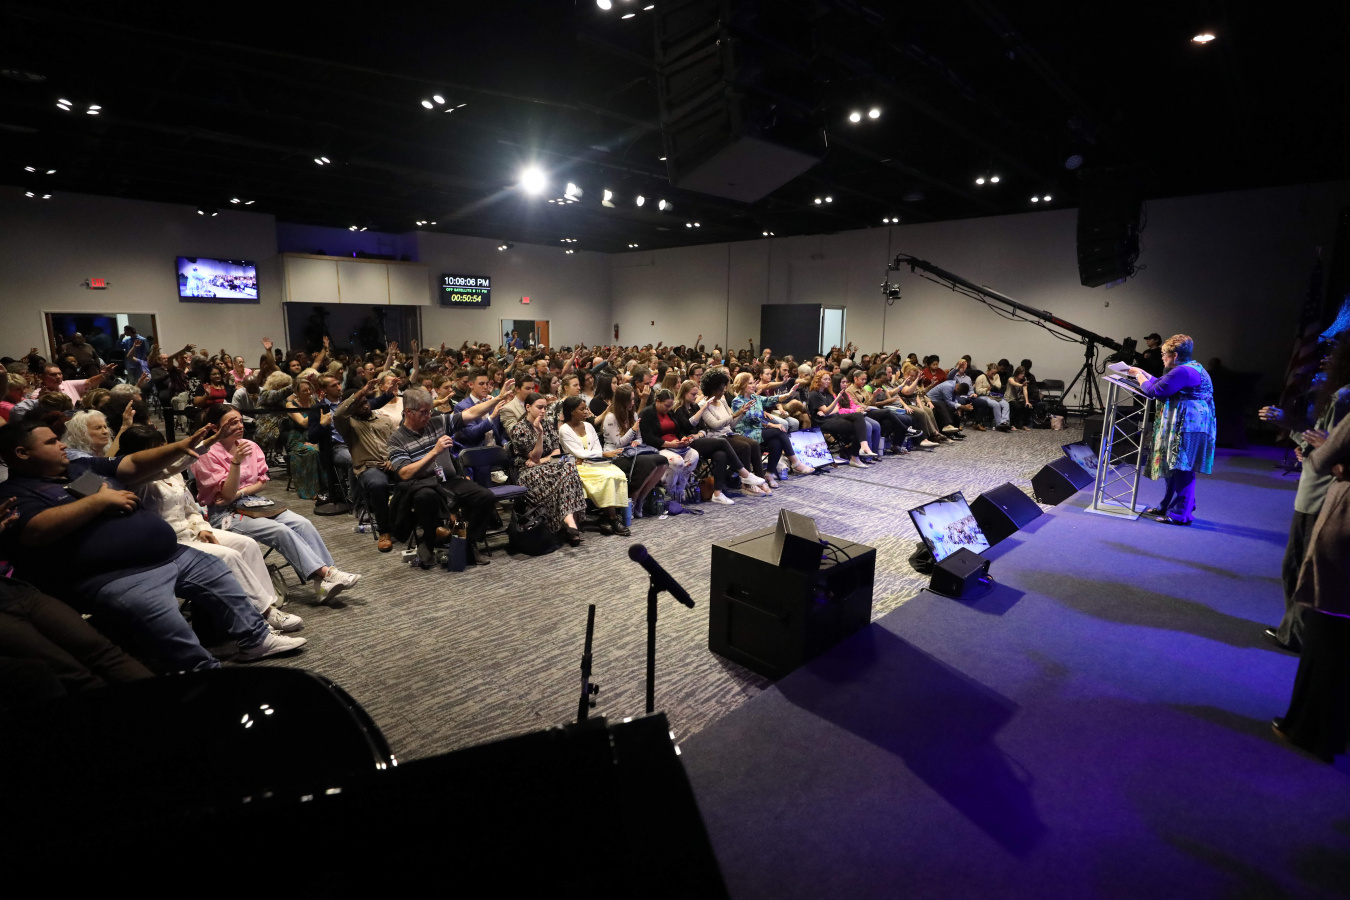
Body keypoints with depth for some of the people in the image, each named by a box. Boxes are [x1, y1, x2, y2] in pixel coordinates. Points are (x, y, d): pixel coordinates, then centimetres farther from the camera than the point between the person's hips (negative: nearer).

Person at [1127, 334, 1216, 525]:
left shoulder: (1182, 372, -17)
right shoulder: (1193, 368, 18)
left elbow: (1154, 391, -15)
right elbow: (1161, 384, 25)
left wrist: (1140, 378, 2)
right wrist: (1142, 373, 26)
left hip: (1187, 428, -11)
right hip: (1181, 427, 11)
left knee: (1181, 470, -7)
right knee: (1174, 467, 16)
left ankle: (1181, 514, -2)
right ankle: (1167, 507, 25)